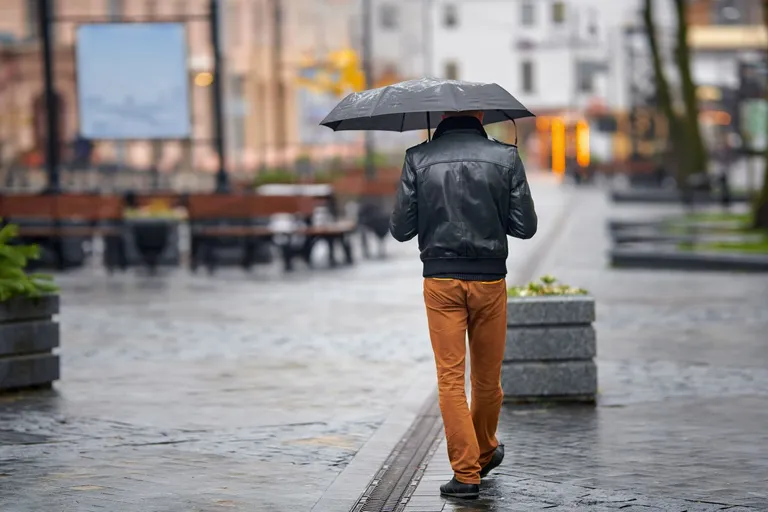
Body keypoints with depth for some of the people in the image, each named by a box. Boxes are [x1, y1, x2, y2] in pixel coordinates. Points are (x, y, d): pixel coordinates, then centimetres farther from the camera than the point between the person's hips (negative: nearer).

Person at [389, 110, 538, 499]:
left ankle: (466, 472, -2)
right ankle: (485, 453, 35)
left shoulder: (418, 159, -4)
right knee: (487, 376, 16)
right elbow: (526, 227, -2)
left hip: (441, 281, -1)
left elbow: (400, 229, -4)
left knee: (450, 377, 2)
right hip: (490, 280, 1)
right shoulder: (505, 157, -3)